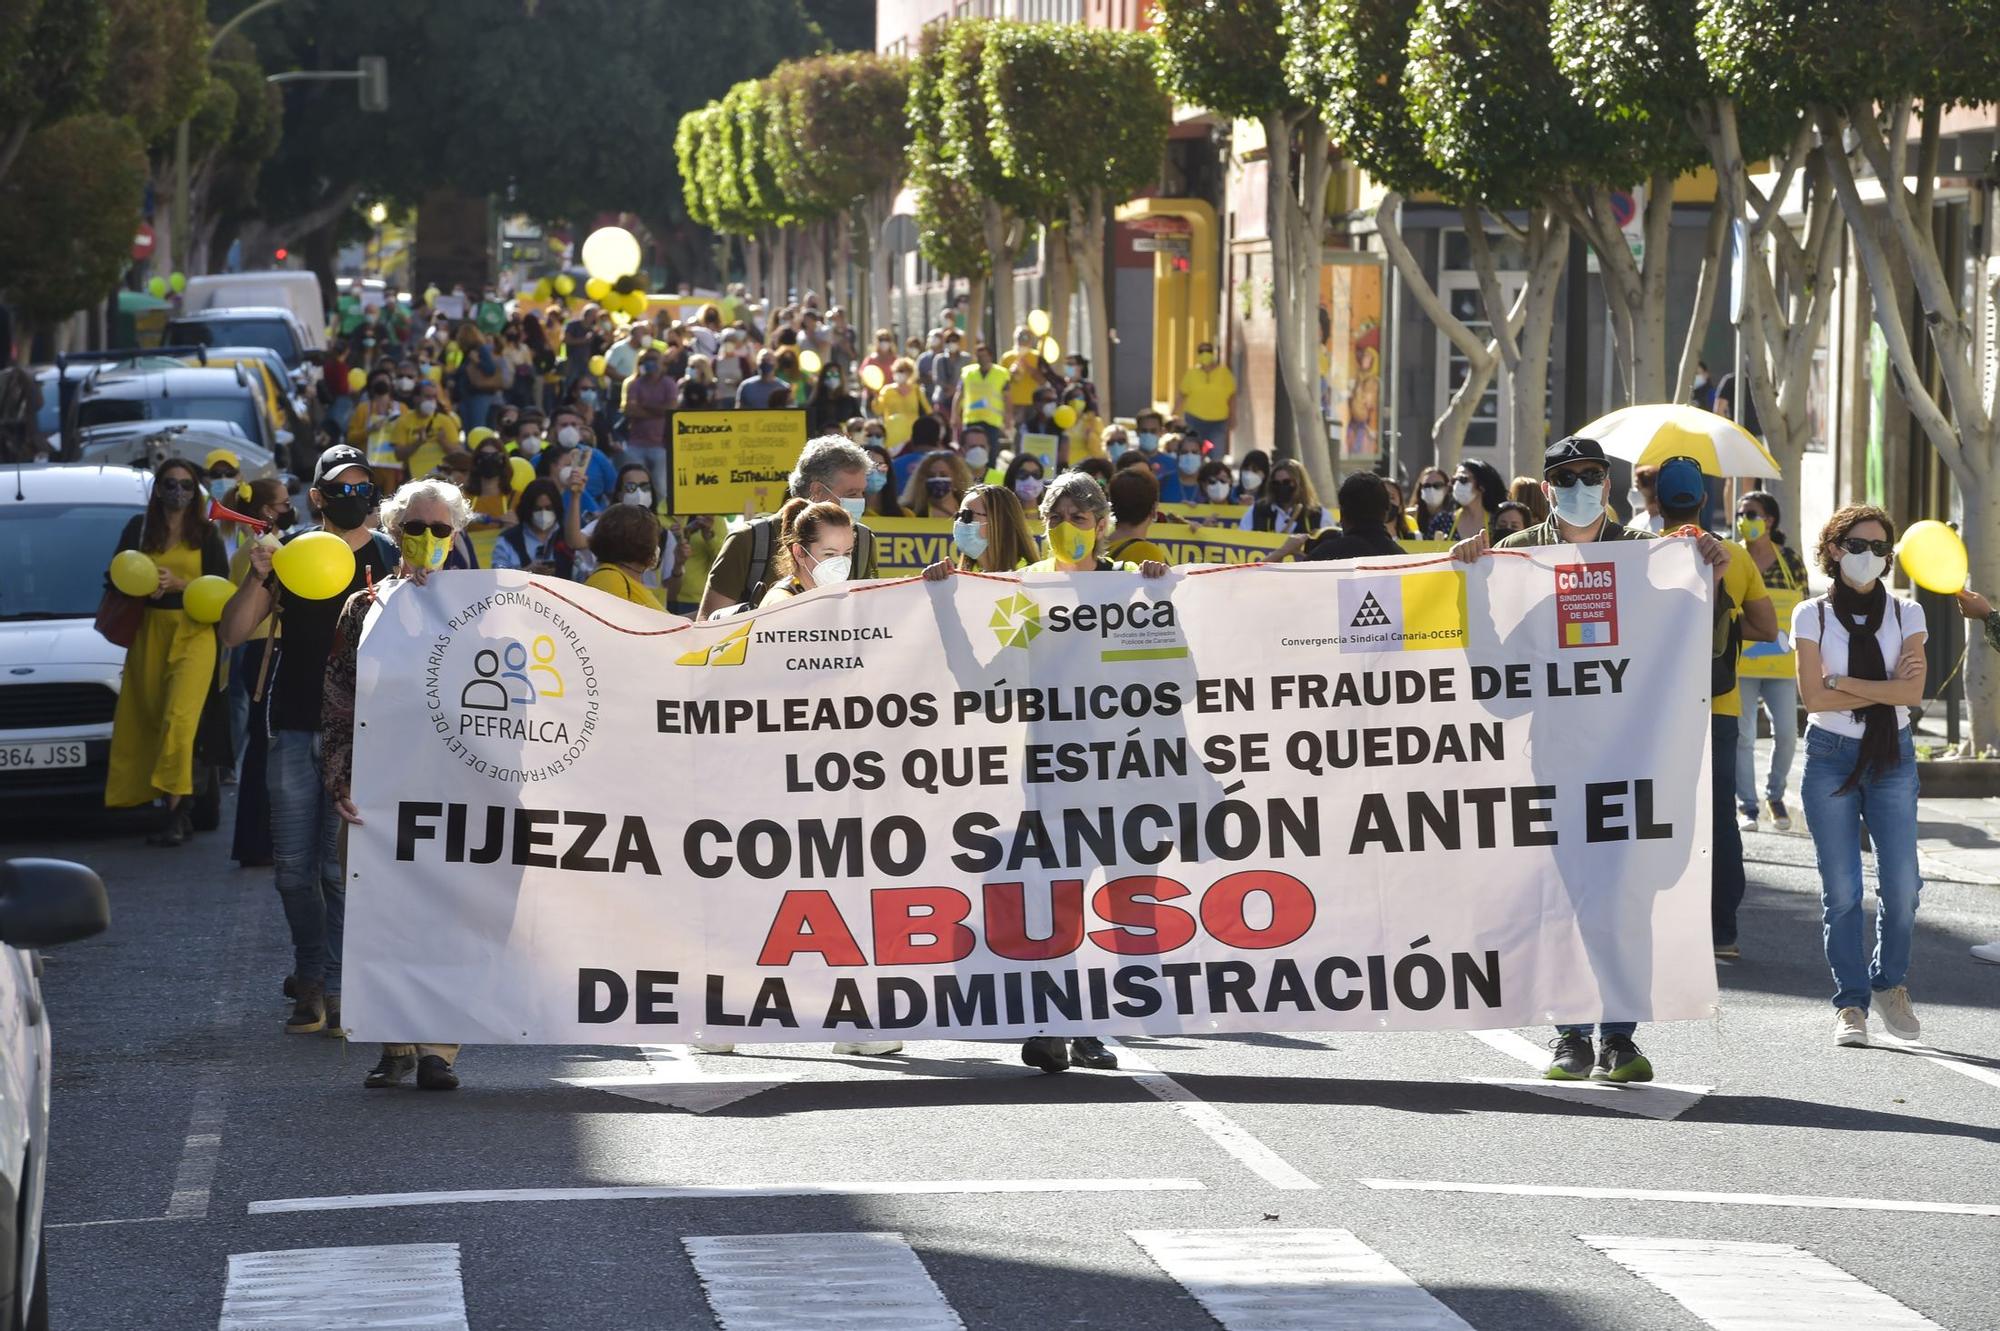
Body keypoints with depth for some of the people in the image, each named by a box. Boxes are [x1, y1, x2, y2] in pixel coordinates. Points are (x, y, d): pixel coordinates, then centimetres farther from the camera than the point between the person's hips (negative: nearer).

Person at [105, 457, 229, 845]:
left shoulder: (205, 534, 6)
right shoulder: (138, 529, 11)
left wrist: (178, 583, -13)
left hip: (193, 635, -3)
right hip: (150, 634, 3)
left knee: (178, 721, -15)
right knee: (151, 722, 0)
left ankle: (175, 817, -20)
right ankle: (179, 814, 7)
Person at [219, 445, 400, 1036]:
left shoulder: (390, 559, 3)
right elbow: (232, 633, 6)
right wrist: (257, 578, -10)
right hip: (294, 725, 3)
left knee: (340, 864, -7)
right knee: (292, 864, 5)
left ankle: (331, 984, -1)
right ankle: (310, 975, 19)